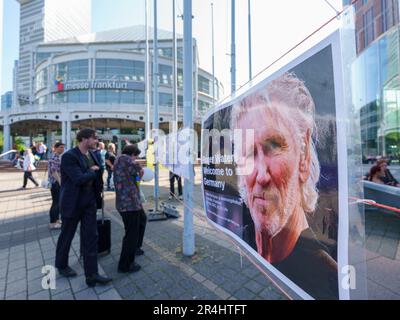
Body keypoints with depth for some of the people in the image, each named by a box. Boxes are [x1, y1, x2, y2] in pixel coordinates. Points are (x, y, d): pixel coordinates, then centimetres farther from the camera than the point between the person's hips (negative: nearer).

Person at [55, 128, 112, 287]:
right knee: (67, 235, 17)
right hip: (73, 202, -5)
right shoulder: (69, 156, -18)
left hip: (89, 201, 6)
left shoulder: (92, 154, 4)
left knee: (91, 237, 6)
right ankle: (61, 265, 44)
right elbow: (79, 179, -28)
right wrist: (93, 171, -12)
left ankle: (92, 274, 16)